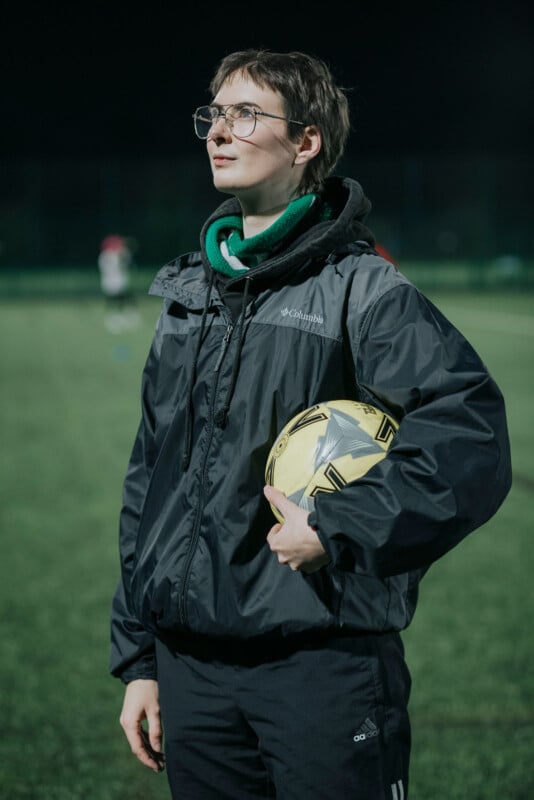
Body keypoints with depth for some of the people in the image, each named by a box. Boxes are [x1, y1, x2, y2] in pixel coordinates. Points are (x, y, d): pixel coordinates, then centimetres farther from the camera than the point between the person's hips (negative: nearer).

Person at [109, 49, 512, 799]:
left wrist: (336, 528, -19)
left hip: (321, 663, -6)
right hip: (191, 666, 6)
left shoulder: (361, 288, -5)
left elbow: (472, 436, -16)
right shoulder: (187, 295, 15)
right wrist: (137, 659, 15)